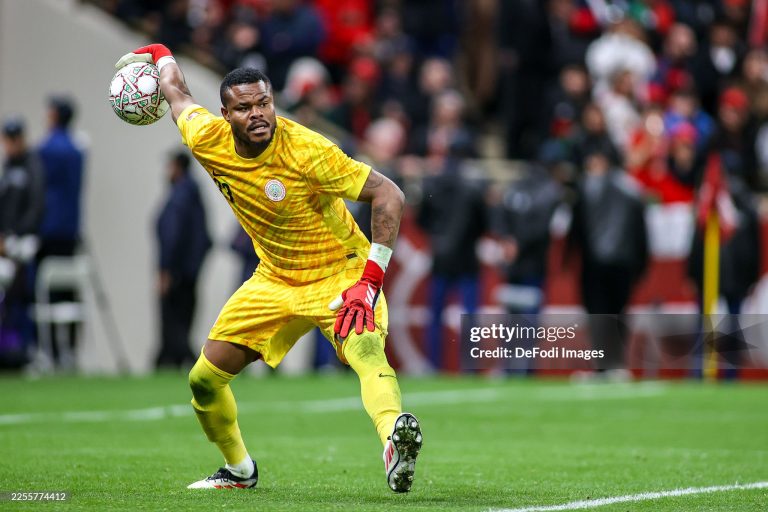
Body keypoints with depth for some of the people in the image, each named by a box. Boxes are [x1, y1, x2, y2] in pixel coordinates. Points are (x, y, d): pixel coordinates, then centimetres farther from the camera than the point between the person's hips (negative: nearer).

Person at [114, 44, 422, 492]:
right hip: (275, 281, 6)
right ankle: (239, 470, 33)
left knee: (366, 352, -36)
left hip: (340, 274, -6)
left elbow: (388, 194, -24)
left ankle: (395, 439, -64)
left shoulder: (305, 150, -27)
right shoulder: (207, 139, -12)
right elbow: (179, 95, 12)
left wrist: (372, 277, -30)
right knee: (204, 380, 7)